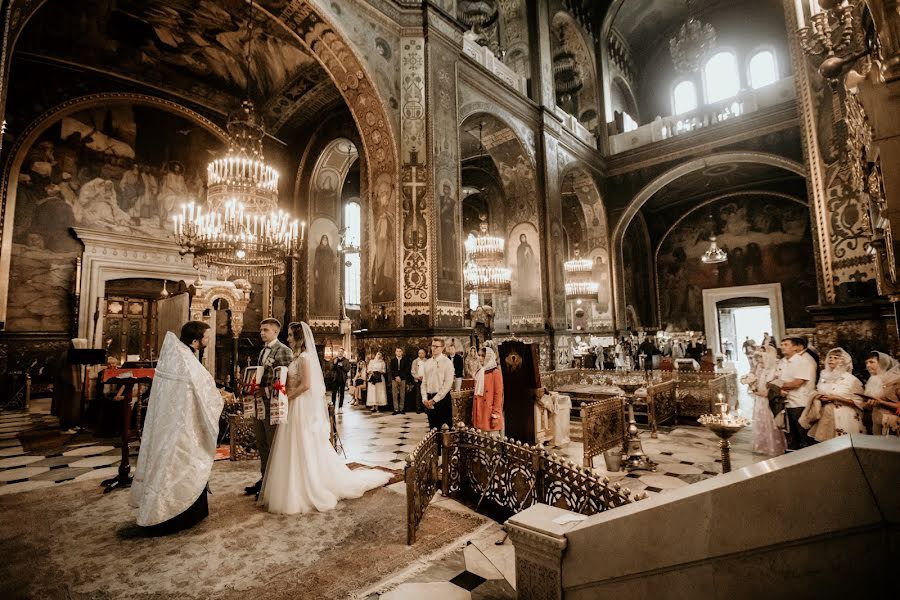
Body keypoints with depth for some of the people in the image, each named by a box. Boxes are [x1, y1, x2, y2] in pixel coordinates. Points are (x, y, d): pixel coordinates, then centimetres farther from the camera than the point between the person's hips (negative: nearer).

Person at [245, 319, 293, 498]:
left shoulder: (283, 350, -10)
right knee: (261, 443, 17)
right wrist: (255, 388, 9)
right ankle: (264, 478, 31)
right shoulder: (262, 351, 17)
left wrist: (266, 391, -19)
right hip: (260, 402, 9)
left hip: (273, 403, -9)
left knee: (273, 444, 1)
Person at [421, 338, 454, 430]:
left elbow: (447, 384, -13)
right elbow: (424, 382, 11)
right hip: (429, 399, 5)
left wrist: (434, 399, -14)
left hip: (442, 398, -5)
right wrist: (425, 398, -2)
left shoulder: (447, 363, -7)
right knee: (432, 426, 12)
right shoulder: (427, 363, 10)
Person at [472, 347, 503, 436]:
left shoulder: (495, 372, -7)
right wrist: (473, 414, 12)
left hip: (490, 413, -6)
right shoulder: (479, 372, 12)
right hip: (479, 412, 6)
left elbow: (499, 394, -11)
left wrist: (495, 415, -14)